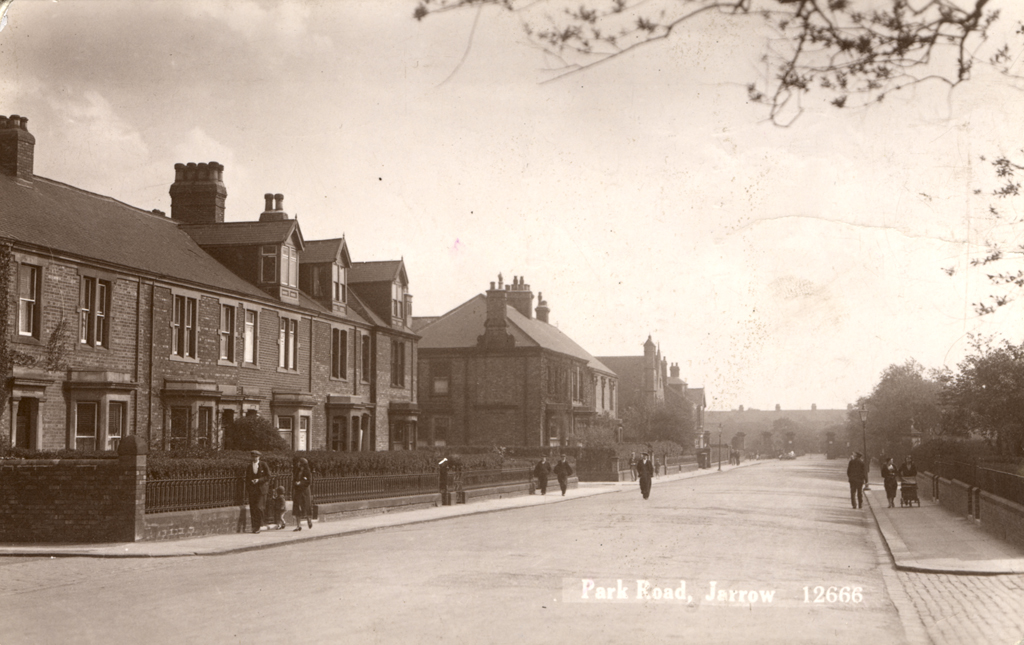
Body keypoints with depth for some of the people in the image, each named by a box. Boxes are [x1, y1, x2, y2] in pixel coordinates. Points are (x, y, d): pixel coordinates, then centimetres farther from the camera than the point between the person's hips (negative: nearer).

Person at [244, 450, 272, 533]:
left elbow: (268, 476, 2)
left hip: (261, 489, -3)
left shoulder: (263, 465, 3)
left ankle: (259, 525, -1)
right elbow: (247, 479, 17)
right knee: (252, 508, -2)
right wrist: (247, 490, 7)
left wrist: (259, 480, -11)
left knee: (258, 507, -13)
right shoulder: (248, 467, 14)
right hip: (252, 490, 3)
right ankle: (254, 526, 3)